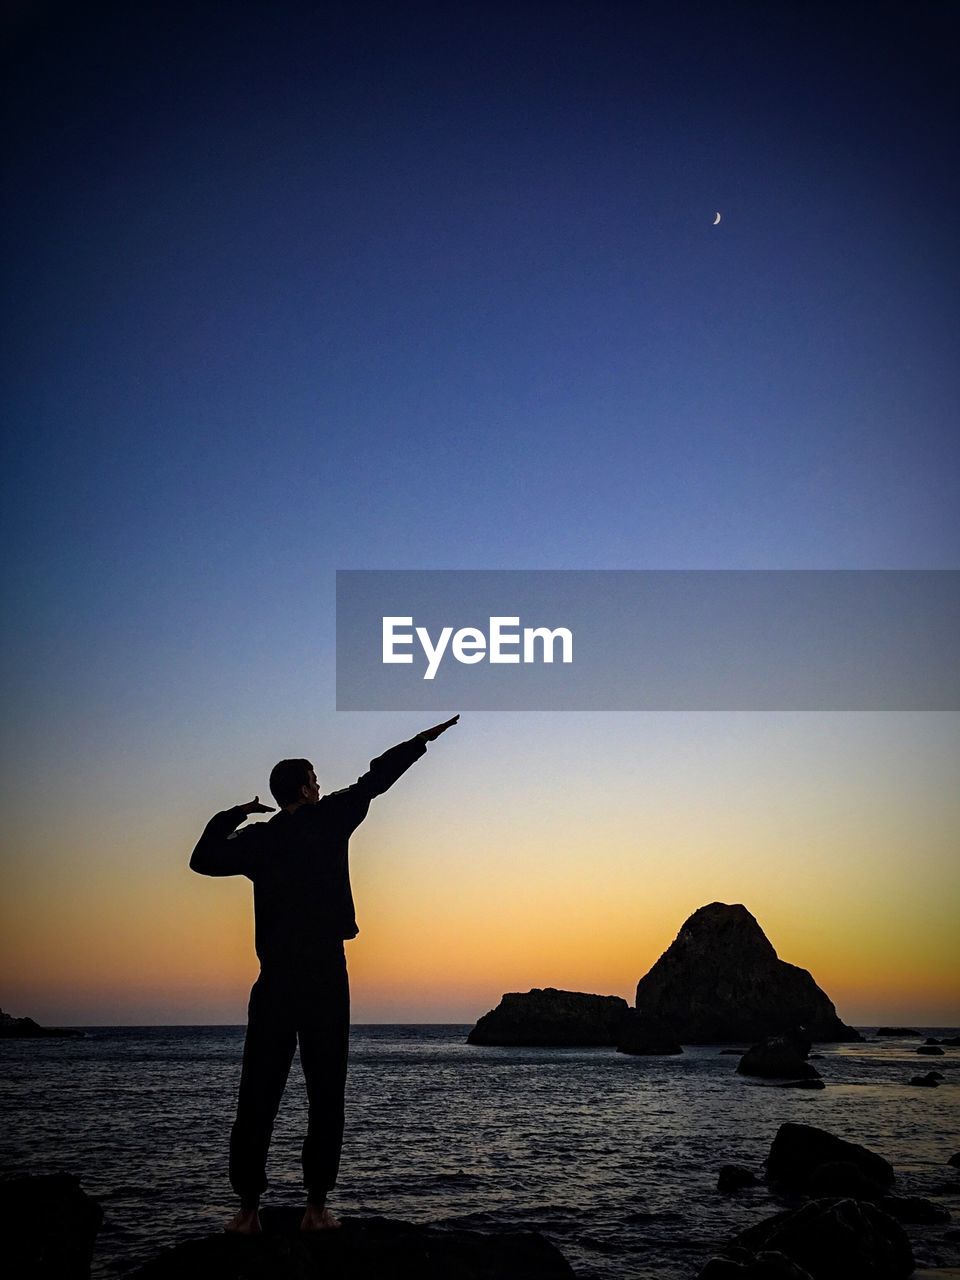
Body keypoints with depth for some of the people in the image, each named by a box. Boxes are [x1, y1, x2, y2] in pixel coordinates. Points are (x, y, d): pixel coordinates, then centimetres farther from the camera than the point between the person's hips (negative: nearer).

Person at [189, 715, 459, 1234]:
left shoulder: (256, 838, 5)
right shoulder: (329, 820, -1)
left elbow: (203, 859, 17)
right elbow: (375, 779, 8)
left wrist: (232, 816, 24)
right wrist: (423, 739, 18)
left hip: (274, 983, 2)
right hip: (326, 981, -2)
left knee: (258, 1098, 5)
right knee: (326, 1097, 5)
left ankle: (248, 1207, 3)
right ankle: (316, 1206, 3)